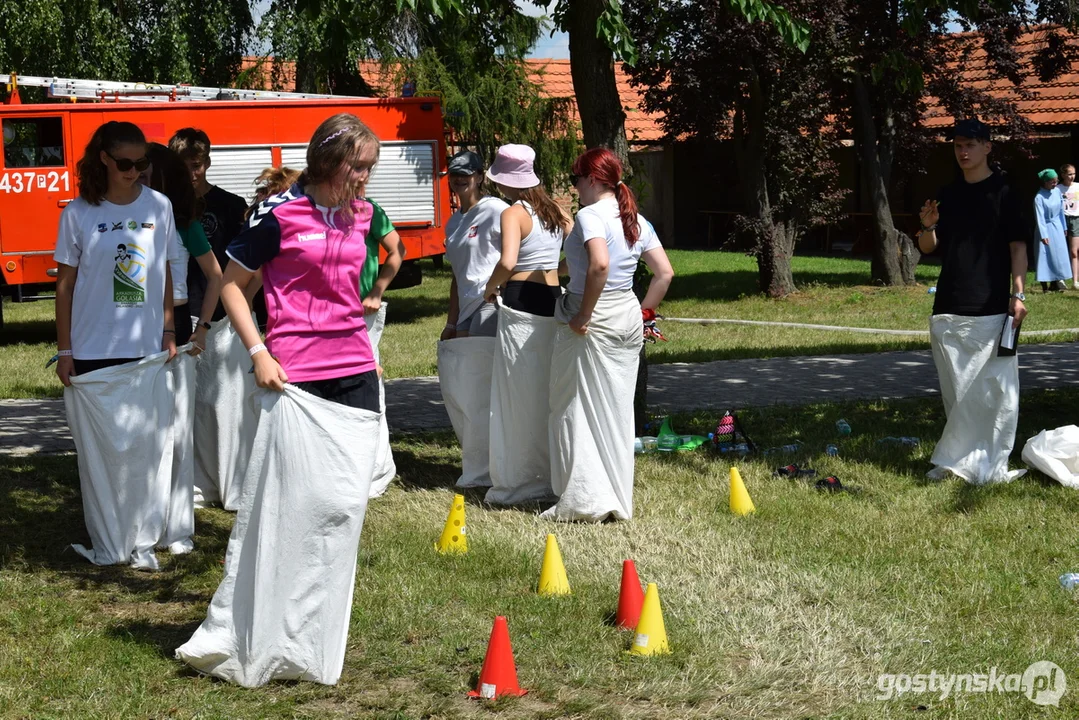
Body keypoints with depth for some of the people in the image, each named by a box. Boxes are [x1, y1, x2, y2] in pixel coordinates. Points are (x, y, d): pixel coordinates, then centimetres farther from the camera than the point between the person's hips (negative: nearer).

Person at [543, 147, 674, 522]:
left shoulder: (590, 216, -14)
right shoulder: (636, 221, 10)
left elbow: (599, 265, -30)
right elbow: (665, 273, 8)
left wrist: (584, 315, -22)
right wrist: (645, 311, 13)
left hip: (592, 323, -8)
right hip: (629, 320, 8)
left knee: (576, 409, 2)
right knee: (617, 410, 13)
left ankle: (585, 498, 0)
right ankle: (619, 499, 18)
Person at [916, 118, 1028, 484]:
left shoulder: (1004, 191, -1)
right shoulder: (948, 194, 14)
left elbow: (1018, 246, -4)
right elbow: (928, 248, 16)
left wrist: (1018, 294, -12)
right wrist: (928, 226, -6)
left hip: (991, 308, -5)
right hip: (947, 309, 5)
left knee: (996, 389, -8)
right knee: (956, 390, 9)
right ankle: (964, 461, 17)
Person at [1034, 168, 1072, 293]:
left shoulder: (1057, 191, 0)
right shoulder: (1039, 197, -18)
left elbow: (1061, 210, 8)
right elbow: (1040, 217, -18)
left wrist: (1064, 227, 13)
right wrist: (1043, 235, -21)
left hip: (1057, 227, 6)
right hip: (1046, 228, -6)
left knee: (1059, 255, 7)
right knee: (1045, 256, -2)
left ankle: (1055, 284, 15)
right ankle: (1045, 286, 2)